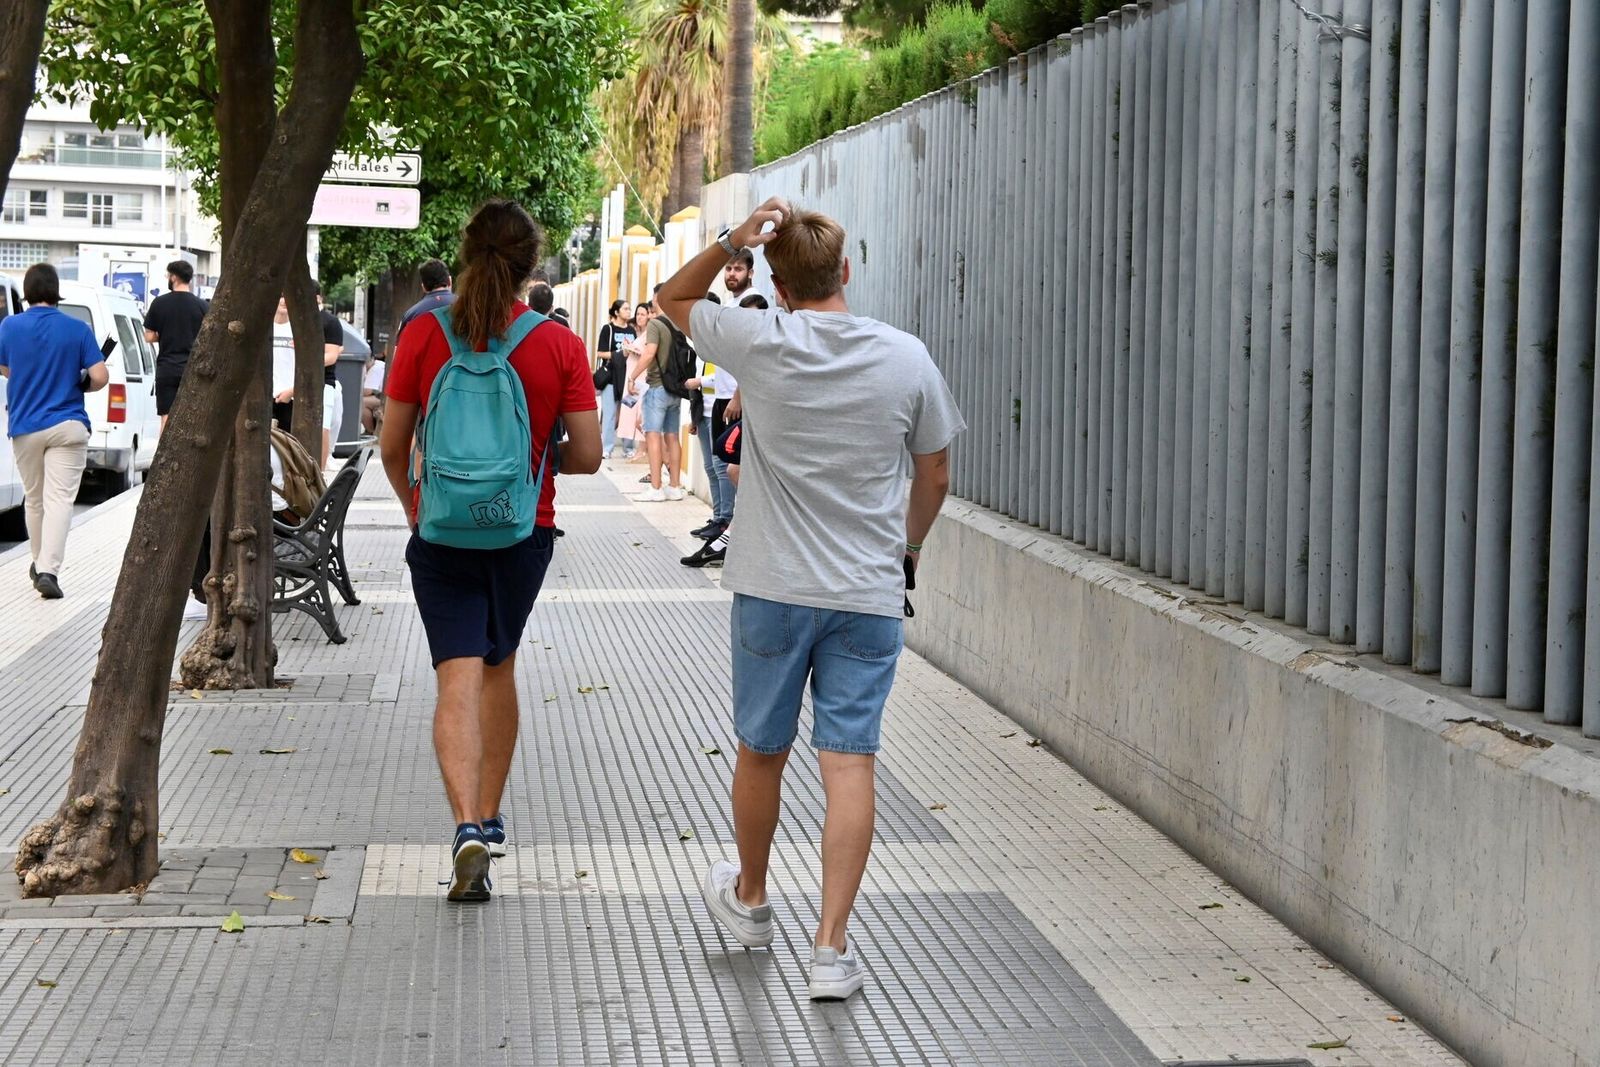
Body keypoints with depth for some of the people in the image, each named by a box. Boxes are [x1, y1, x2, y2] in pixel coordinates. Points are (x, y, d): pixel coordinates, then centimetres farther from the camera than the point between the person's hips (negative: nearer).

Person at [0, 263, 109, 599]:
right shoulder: (77, 330, -5)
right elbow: (100, 377, -9)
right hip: (67, 425, -2)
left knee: (33, 499, 18)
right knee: (60, 499, -7)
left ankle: (40, 564, 31)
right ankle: (48, 570, -20)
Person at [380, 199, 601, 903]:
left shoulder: (423, 335, -8)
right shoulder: (559, 344, -8)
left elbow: (392, 448, -1)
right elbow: (587, 456, -6)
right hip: (524, 530, 1)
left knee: (458, 678, -4)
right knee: (499, 666, 20)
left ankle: (468, 826, -22)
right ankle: (488, 815, 30)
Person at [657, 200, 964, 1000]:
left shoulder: (760, 344, -8)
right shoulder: (906, 358, -3)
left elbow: (673, 299, 11)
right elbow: (934, 472, 7)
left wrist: (731, 242, -3)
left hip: (772, 589, 0)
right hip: (871, 592, 0)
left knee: (761, 751, 17)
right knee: (850, 762, 0)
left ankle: (749, 900, 37)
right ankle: (831, 945, -5)